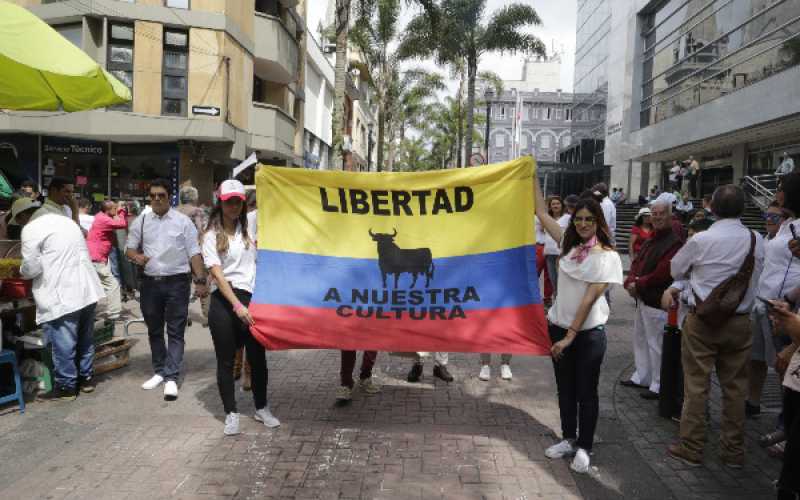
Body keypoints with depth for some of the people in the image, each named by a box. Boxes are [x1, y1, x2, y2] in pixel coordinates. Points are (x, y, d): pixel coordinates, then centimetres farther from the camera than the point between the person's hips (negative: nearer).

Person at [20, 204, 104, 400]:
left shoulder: (31, 229, -7)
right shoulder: (65, 220, 17)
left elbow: (31, 268, -11)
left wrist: (21, 272, 11)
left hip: (62, 296, -8)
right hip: (86, 289, 8)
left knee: (63, 344, 3)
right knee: (85, 338, 17)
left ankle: (66, 386, 12)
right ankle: (86, 378, 28)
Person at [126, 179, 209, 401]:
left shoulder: (183, 221, -1)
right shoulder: (141, 221, 7)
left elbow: (194, 253, -2)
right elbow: (129, 248, 11)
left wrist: (200, 280, -9)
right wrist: (137, 256, -13)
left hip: (177, 282, -3)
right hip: (150, 282, 4)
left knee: (175, 332, -2)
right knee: (154, 330, 13)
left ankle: (171, 378, 1)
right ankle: (159, 371, 27)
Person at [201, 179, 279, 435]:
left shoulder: (249, 227, 12)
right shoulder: (212, 235, 1)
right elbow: (217, 273, -8)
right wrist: (236, 305, -16)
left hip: (251, 298, 3)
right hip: (223, 301, -3)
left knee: (257, 356, 6)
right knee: (226, 360, 4)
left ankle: (261, 408, 23)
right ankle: (231, 414, 16)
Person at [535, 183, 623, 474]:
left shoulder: (607, 256, -9)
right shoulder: (569, 244, 5)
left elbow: (590, 298, -14)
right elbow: (541, 212, 8)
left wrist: (570, 336, -17)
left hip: (588, 333, -5)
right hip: (558, 327, 5)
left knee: (586, 392, 7)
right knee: (565, 389, 16)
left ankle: (583, 448, 21)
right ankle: (568, 439, 31)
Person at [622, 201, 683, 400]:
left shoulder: (674, 242, -17)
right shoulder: (651, 240, 14)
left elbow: (663, 273, -22)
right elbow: (636, 262, 12)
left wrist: (638, 285, -14)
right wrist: (631, 281, -7)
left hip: (657, 302, -10)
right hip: (642, 298, 10)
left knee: (656, 343, -2)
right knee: (640, 338, 19)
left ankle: (658, 385, 10)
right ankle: (641, 376, 33)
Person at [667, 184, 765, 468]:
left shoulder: (701, 240, -13)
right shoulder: (756, 241, -3)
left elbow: (675, 270, -1)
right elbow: (756, 275, 7)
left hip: (702, 321, -3)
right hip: (740, 322, 3)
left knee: (696, 385, 5)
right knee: (735, 387, 12)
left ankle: (691, 448, 13)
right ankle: (734, 452, 23)